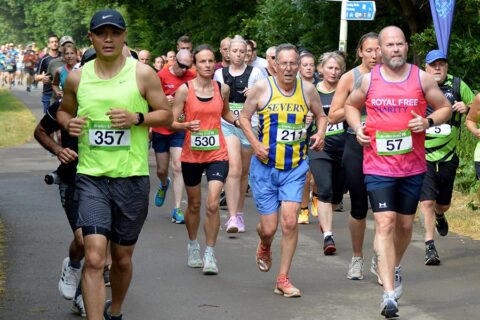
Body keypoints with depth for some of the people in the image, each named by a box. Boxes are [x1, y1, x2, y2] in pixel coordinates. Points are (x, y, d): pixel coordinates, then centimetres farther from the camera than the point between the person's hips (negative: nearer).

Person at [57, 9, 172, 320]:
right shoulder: (77, 77, 3)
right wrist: (69, 123, -5)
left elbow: (166, 115, 2)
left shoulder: (143, 74, -3)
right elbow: (63, 110, 19)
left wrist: (137, 118, -16)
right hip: (91, 177, 0)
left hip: (132, 178, 0)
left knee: (123, 257, 14)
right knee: (95, 257, -15)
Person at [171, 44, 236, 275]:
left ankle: (210, 255, -2)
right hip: (191, 155, 0)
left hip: (217, 154, 0)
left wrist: (238, 122, 1)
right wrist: (187, 125, -24)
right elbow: (172, 121, -5)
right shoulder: (185, 89, -6)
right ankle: (193, 246, 36)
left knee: (212, 204, -12)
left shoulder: (222, 89, 1)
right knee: (194, 204, 14)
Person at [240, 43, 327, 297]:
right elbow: (244, 117, 3)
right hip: (265, 165, -1)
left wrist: (320, 133, -5)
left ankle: (283, 279, 2)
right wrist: (255, 144, -12)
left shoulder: (307, 90, 0)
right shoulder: (262, 88, -6)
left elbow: (321, 115, 16)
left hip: (295, 167, 1)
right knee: (269, 228, 0)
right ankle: (264, 247, 40)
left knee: (290, 222, -11)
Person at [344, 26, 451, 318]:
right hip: (378, 165, -2)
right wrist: (357, 128, -1)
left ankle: (395, 267, 45)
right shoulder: (369, 80, 0)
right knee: (385, 223, -13)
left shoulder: (422, 79, -1)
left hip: (413, 166, 2)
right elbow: (351, 105, 18)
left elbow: (446, 108, 8)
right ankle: (389, 294, -17)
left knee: (405, 224, 14)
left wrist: (429, 122, -13)